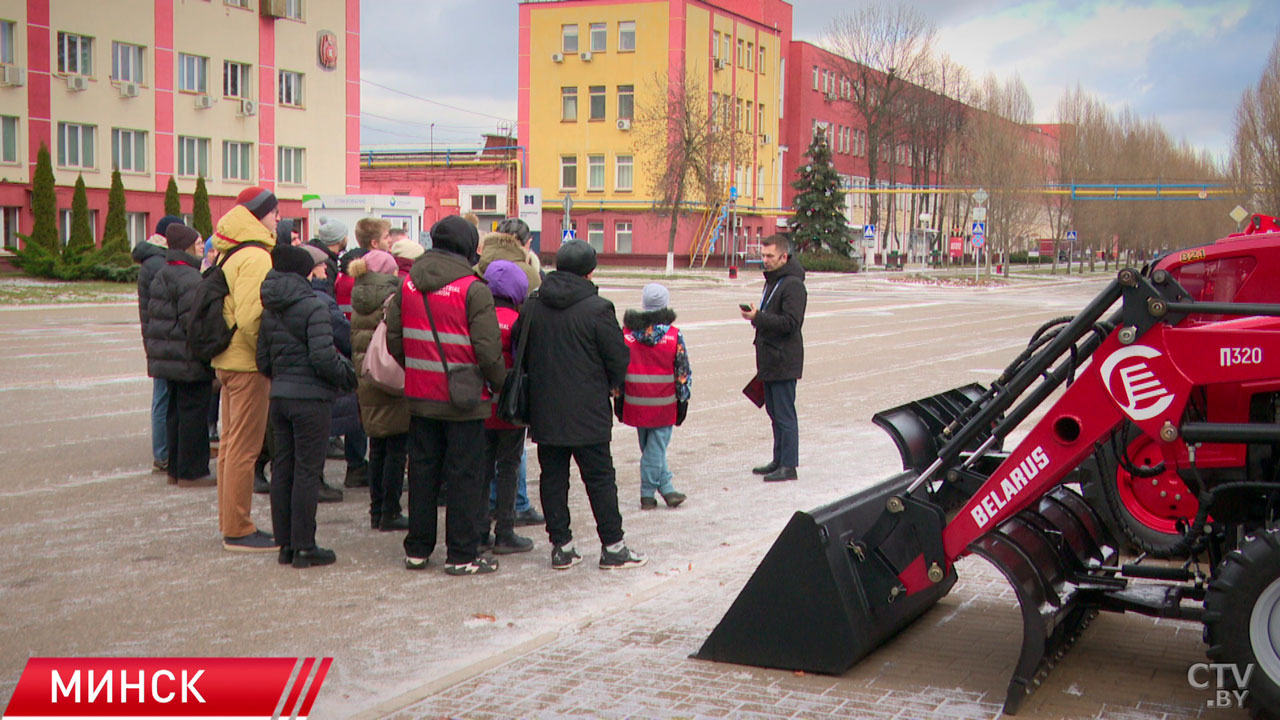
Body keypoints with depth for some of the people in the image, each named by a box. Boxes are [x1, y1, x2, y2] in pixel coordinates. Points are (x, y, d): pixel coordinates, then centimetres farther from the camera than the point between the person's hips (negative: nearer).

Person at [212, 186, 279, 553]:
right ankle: (237, 530, 1)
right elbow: (250, 317, -25)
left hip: (229, 360, 10)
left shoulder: (231, 255, 14)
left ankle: (230, 522, 25)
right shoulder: (255, 257, -16)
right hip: (248, 364, -10)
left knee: (232, 443, 16)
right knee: (244, 446, -4)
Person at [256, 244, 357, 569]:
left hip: (279, 396, 7)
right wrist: (347, 376, -5)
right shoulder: (312, 306, -14)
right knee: (307, 471, -1)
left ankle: (285, 544, 18)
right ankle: (304, 547, 3)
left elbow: (263, 360, 11)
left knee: (282, 469, 12)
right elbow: (323, 357, -21)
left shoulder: (269, 310, 8)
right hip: (309, 398, -7)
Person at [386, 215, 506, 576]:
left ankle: (417, 549, 21)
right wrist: (501, 384, -1)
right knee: (464, 475, 3)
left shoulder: (407, 284, 4)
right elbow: (488, 348, -15)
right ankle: (462, 555, 7)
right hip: (464, 399, -5)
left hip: (420, 397, 5)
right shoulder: (473, 289, -13)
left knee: (422, 471, 14)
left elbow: (394, 340, 8)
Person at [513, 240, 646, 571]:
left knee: (552, 477, 11)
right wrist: (613, 385, 11)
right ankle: (612, 547, 10)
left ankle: (561, 546, 14)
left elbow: (519, 351, 10)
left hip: (544, 410, 4)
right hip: (587, 412, -4)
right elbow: (618, 358, -9)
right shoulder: (597, 309, -13)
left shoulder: (532, 305, 2)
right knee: (600, 478, 5)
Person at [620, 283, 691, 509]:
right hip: (664, 405, -2)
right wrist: (683, 399, 7)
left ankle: (666, 488, 16)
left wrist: (618, 397, 11)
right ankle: (648, 491, 5)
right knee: (657, 447, 3)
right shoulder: (674, 334, -5)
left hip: (636, 403, 2)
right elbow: (683, 372, -2)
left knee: (650, 446, 13)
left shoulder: (626, 333, 0)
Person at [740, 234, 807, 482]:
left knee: (785, 415, -6)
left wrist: (758, 318, -24)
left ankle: (789, 466, -1)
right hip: (770, 360, 10)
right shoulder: (772, 281, 17)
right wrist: (756, 316, 10)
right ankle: (779, 461, 23)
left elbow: (790, 322, -23)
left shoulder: (793, 285, -14)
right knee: (775, 413, 15)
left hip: (784, 361, -10)